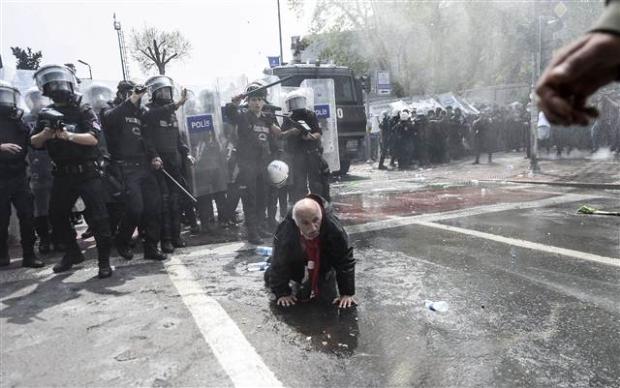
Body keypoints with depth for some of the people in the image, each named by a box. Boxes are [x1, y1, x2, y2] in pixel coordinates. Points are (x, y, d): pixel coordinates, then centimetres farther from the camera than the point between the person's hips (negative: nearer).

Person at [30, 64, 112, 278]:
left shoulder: (84, 110, -3)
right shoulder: (46, 114, 11)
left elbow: (94, 138, -14)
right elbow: (34, 142, 9)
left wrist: (69, 135, -29)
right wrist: (46, 133, -12)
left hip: (87, 173, -6)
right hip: (62, 175, 6)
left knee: (97, 217, -9)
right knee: (56, 216, 14)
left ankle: (104, 260, 0)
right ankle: (73, 253, 32)